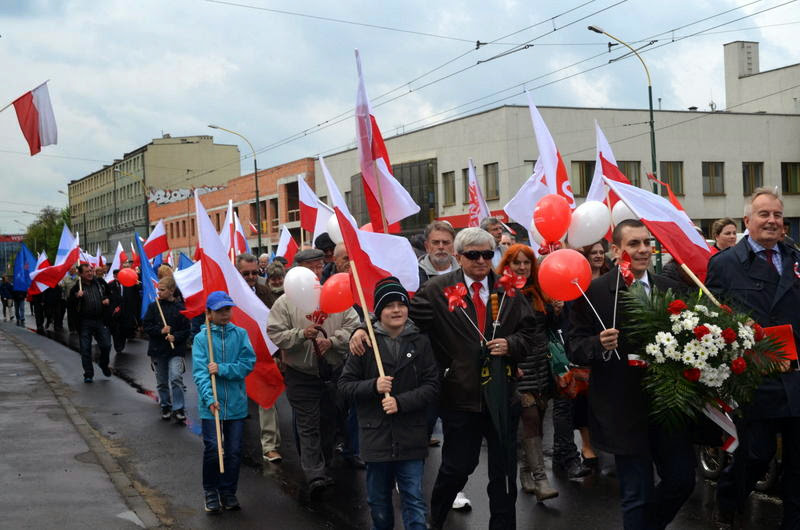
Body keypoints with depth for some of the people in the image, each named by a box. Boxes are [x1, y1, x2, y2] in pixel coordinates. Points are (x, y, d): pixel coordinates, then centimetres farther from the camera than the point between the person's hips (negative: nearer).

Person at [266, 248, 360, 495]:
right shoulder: (285, 302, -4)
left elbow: (353, 325, -1)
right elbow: (276, 335, -8)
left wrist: (331, 340, -15)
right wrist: (301, 334, -22)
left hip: (335, 372, 3)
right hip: (302, 375, -3)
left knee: (331, 420, 17)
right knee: (308, 425, -5)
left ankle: (326, 459, 37)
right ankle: (314, 475, -7)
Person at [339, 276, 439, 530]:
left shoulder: (420, 342, -1)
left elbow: (431, 386, -2)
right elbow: (345, 384, 0)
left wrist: (401, 402, -15)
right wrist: (373, 386, -17)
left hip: (410, 438, -1)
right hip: (376, 436, 1)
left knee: (414, 502, 0)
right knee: (378, 502, 15)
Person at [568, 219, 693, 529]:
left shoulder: (669, 289, 7)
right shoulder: (593, 292, -8)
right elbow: (575, 349, -8)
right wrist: (600, 345, -27)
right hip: (624, 411, -5)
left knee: (683, 480, 12)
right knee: (637, 497, 2)